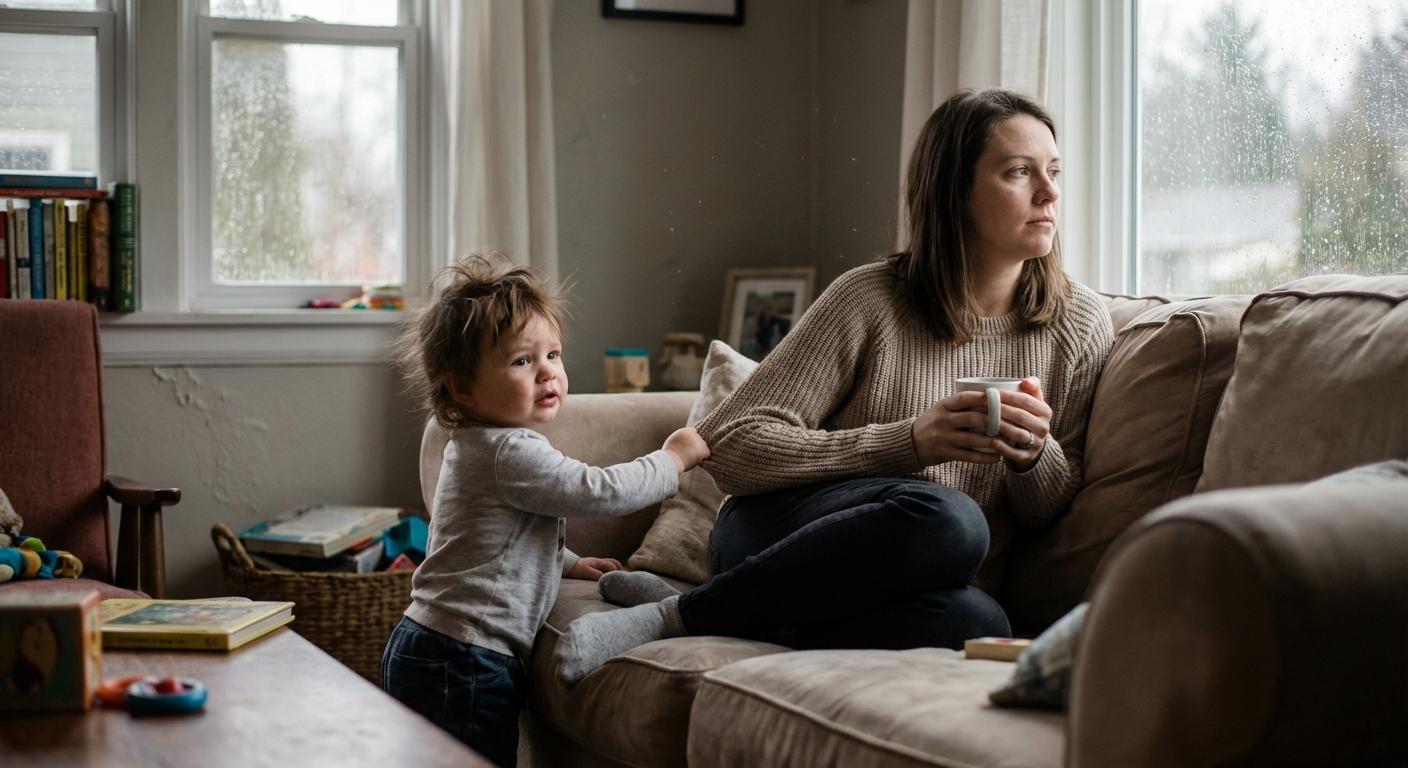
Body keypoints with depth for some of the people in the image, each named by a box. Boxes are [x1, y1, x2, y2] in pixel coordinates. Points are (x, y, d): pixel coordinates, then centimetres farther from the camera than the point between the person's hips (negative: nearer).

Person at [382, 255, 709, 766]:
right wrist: (674, 458, -5)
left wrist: (567, 564, 26)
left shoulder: (471, 446, 16)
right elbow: (600, 492, -19)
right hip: (464, 667, -11)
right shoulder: (511, 454, -19)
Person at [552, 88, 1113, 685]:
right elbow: (731, 448, -12)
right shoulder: (870, 299, -7)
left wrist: (1034, 454, -14)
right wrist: (909, 441, -22)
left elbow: (1049, 512, 10)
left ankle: (682, 613, -19)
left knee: (974, 622, -36)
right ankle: (674, 614, -22)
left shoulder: (1080, 324, 4)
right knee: (948, 519, -38)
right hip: (779, 529, -3)